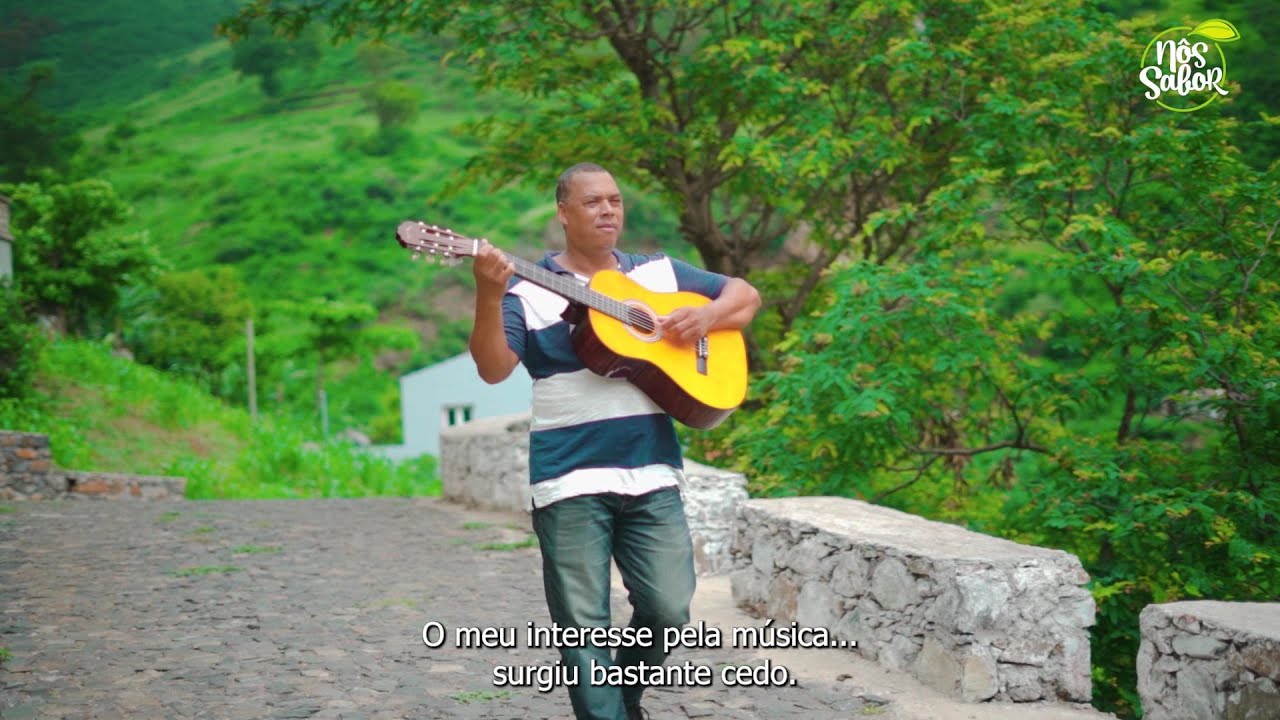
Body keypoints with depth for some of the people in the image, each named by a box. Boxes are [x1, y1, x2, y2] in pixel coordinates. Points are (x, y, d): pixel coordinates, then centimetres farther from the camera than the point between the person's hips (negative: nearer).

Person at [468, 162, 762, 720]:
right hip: (570, 481, -3)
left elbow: (746, 295, 19)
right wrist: (489, 297, -27)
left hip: (651, 473, 3)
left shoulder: (661, 272, 14)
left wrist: (705, 317, -3)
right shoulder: (530, 290, 2)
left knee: (669, 609, -2)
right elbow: (493, 368, -10)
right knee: (585, 626, -2)